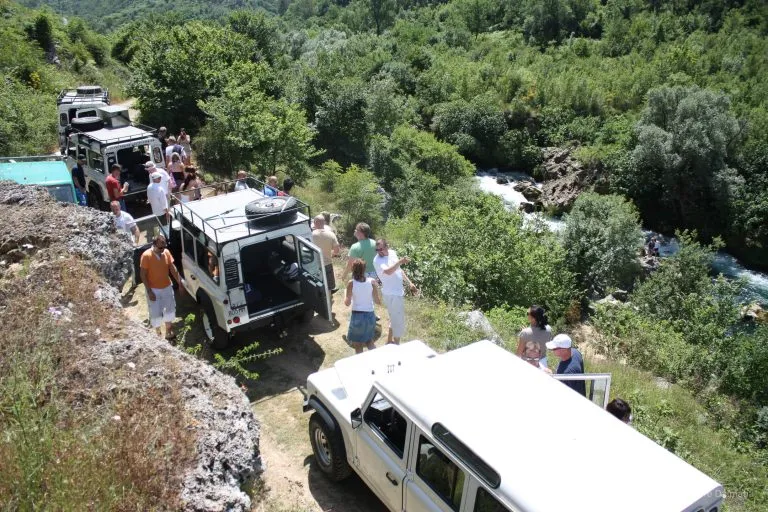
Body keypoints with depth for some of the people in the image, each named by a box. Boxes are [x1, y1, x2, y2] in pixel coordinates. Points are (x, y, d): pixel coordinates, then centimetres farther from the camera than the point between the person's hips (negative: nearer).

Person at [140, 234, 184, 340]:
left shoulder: (166, 252, -8)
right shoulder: (146, 256, -22)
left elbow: (173, 269, 2)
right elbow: (143, 275, -16)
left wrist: (180, 283, 3)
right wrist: (149, 291, -18)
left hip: (167, 287, 5)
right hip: (153, 289, -4)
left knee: (170, 309, 15)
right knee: (156, 313, 5)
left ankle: (168, 330, 36)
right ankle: (157, 332, 28)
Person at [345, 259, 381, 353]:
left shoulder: (351, 283, -11)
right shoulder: (372, 282, -7)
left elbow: (347, 303, -8)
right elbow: (378, 301, -4)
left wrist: (345, 299, 14)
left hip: (357, 315, -2)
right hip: (370, 315, 2)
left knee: (358, 344, 14)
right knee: (369, 341, 23)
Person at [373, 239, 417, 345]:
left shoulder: (392, 253, 3)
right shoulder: (378, 260, -22)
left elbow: (399, 270, 15)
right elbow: (388, 271, -41)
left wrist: (409, 282, 15)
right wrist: (400, 261, -50)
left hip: (398, 293, 9)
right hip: (392, 295, -9)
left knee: (395, 319, 23)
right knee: (399, 322, 2)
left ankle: (389, 342, 40)